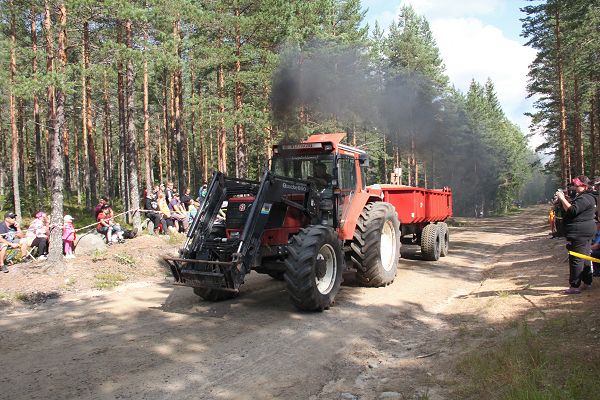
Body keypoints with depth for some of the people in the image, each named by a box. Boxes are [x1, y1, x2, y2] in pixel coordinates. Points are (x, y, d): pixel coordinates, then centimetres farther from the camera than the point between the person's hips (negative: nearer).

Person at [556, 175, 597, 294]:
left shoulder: (584, 199, -17)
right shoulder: (579, 197, 18)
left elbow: (572, 210, -27)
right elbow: (570, 208, 20)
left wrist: (562, 199, -21)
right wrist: (563, 200, 7)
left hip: (579, 233, -12)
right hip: (585, 232, 12)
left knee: (576, 259, -8)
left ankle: (574, 286, -5)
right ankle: (587, 282, 27)